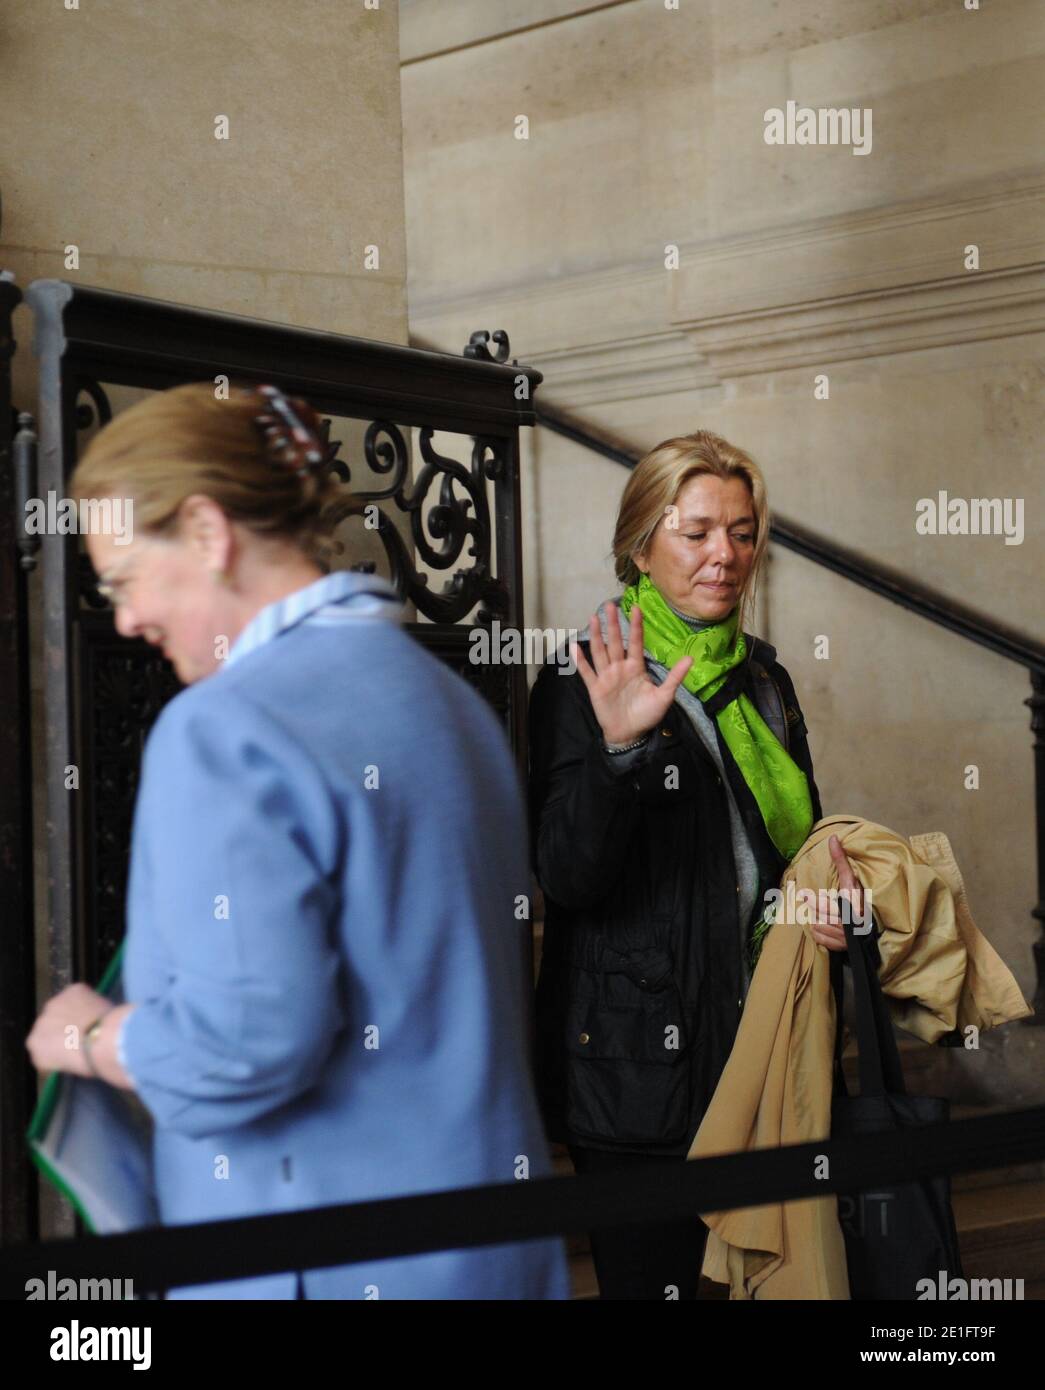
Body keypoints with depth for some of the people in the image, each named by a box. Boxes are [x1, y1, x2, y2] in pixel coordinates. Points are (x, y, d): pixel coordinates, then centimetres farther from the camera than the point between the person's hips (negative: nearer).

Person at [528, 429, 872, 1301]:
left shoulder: (763, 679, 12)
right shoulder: (585, 685, -8)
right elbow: (567, 878, -18)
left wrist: (826, 885, 0)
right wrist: (620, 747, -33)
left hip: (759, 1047, 6)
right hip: (638, 1064, -6)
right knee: (653, 1276, -1)